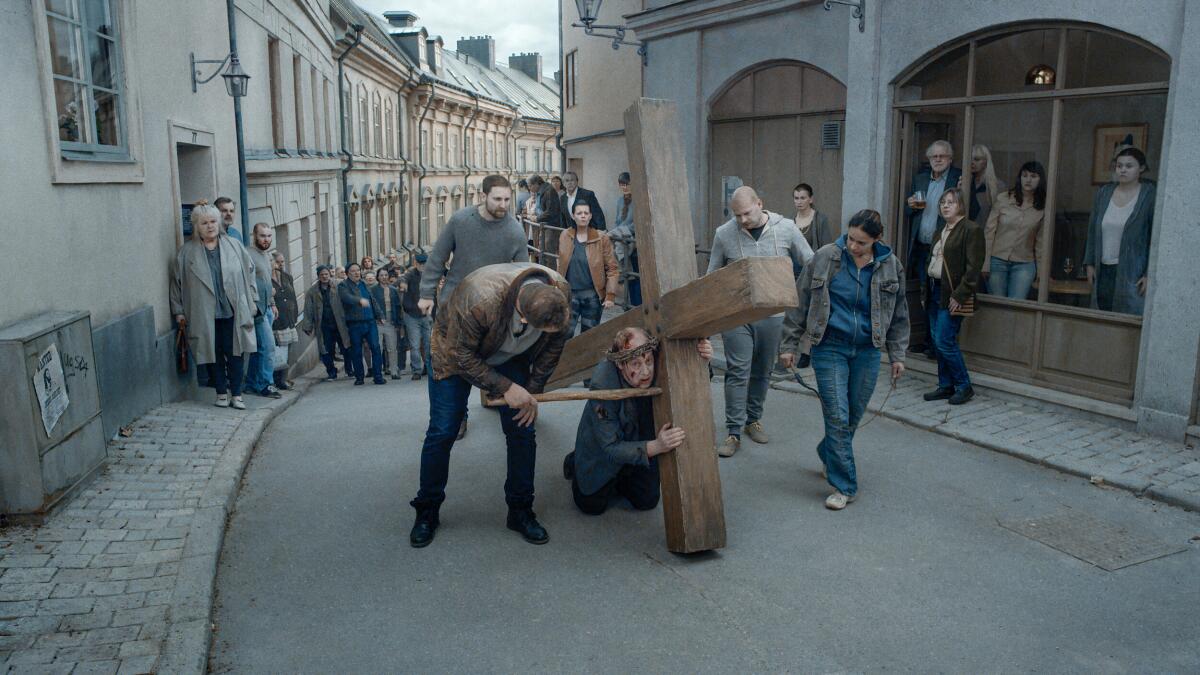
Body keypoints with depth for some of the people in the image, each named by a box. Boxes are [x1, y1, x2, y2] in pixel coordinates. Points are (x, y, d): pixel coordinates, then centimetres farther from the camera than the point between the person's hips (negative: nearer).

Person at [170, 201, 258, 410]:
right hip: (205, 315, 0)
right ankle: (221, 393, 20)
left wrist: (251, 301, 8)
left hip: (232, 312, 1)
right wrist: (178, 311, 6)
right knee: (215, 355, 7)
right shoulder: (187, 252, 2)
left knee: (235, 354, 2)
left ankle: (236, 394, 12)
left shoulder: (234, 245, 5)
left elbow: (249, 272, 11)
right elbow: (176, 281, 7)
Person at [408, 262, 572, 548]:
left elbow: (553, 345, -9)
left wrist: (533, 390, -10)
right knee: (442, 433, -3)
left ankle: (521, 511, 12)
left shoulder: (561, 292, -28)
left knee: (522, 429, -4)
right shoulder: (480, 298, -44)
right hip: (458, 351, -3)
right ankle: (427, 511, 16)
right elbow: (461, 355, -29)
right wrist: (505, 388, -31)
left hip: (511, 357, 4)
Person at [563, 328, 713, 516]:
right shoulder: (602, 384, -39)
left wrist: (703, 362, -34)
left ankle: (618, 480, 38)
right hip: (602, 453, -4)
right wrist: (656, 446, -51)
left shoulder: (657, 368, -28)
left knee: (647, 502, 9)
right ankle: (574, 464, 35)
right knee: (593, 506, 8)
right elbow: (611, 449, -35)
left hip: (643, 441, 4)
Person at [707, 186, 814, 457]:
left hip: (773, 313, 2)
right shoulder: (724, 234, -6)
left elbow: (811, 266, 6)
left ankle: (753, 419, 31)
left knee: (762, 372, 13)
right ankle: (734, 432, 3)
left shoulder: (786, 228, -5)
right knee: (738, 372, -3)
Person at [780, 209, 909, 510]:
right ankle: (844, 486, 4)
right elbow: (800, 303, -1)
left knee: (854, 415, 11)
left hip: (867, 351, 3)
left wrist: (897, 355, 10)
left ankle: (828, 456, 40)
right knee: (837, 416, -6)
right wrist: (789, 345, -1)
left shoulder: (890, 266, 0)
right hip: (830, 348, -3)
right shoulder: (825, 258, -8)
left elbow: (898, 314, 11)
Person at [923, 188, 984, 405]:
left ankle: (964, 387, 4)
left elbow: (973, 267, -15)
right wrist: (927, 290, 12)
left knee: (945, 341, -10)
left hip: (952, 295, -8)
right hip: (935, 290, 8)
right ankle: (946, 386, 20)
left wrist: (959, 296, -18)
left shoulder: (971, 230, -9)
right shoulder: (941, 230, 17)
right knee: (938, 341, 10)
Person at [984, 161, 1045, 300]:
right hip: (997, 261, 0)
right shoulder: (1002, 199, -2)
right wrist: (985, 264, -4)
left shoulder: (1043, 207, 2)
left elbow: (1040, 241, 7)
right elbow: (989, 231, -1)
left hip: (1024, 264, 0)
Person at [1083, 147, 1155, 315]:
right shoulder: (1103, 192, 9)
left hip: (1131, 273, -4)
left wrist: (1150, 274, -11)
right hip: (1103, 271, 5)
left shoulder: (1150, 195, -5)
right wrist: (1089, 264, 9)